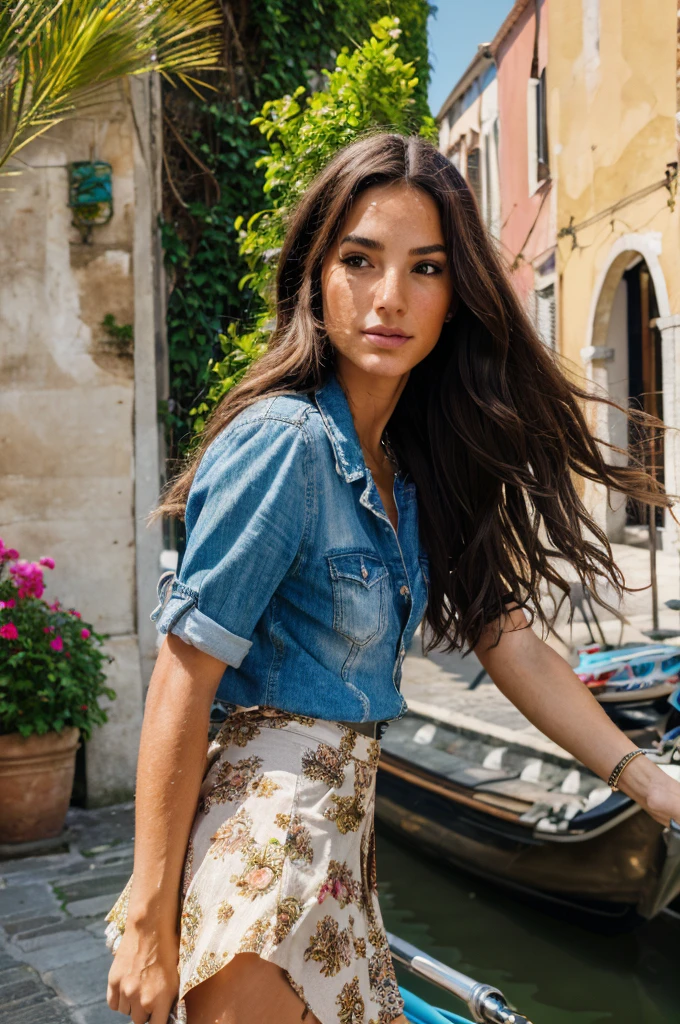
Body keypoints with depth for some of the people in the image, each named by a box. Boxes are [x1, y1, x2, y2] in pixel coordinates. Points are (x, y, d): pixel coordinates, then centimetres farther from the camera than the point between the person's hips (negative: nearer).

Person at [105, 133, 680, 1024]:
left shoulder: (416, 467, 6)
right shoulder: (284, 446, -18)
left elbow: (508, 642, 3)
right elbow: (181, 689, -18)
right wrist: (149, 922, -16)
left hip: (343, 822, 8)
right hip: (266, 829, -8)